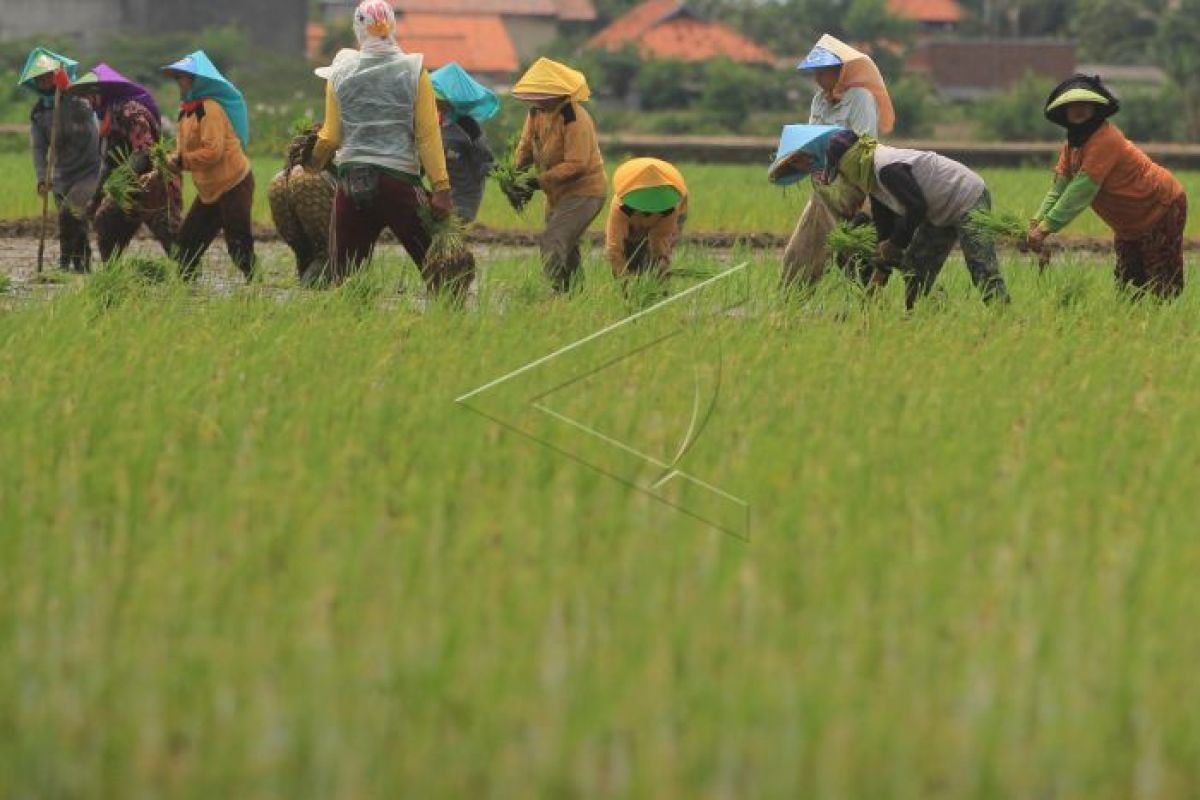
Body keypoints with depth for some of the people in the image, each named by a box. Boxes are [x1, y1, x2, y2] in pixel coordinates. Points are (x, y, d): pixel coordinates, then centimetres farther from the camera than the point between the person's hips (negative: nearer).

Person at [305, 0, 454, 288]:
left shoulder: (340, 73, 4)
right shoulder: (413, 71, -2)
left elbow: (331, 136, 8)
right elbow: (428, 135, -5)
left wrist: (314, 163, 28)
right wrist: (441, 188, -5)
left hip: (351, 181, 2)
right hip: (400, 179, -2)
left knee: (345, 276, 7)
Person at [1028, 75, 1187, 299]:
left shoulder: (1105, 140, -30)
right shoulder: (1072, 144, 0)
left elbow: (1081, 191, -33)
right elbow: (1059, 188, -4)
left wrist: (1046, 228, -34)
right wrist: (1036, 223, -19)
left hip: (1161, 209, -9)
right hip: (1130, 225, 9)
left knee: (1163, 287, -10)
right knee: (1127, 282, 11)